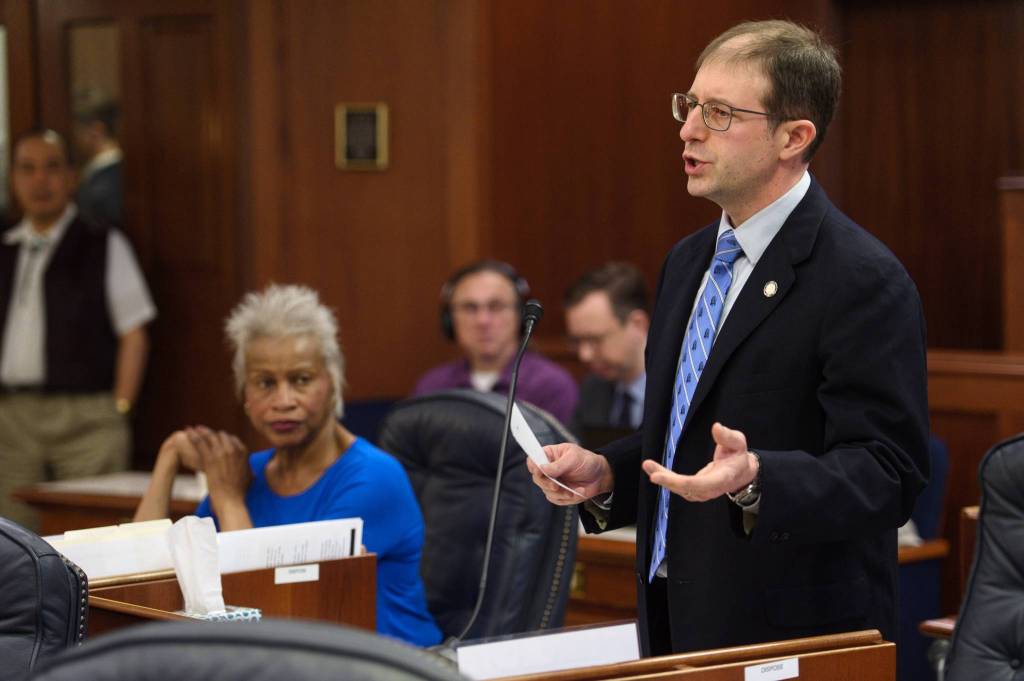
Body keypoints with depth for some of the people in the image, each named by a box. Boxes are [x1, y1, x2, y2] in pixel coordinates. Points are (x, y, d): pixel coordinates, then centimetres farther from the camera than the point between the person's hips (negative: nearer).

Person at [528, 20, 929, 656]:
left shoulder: (863, 281, -15)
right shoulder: (688, 261, 11)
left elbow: (887, 475, -19)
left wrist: (754, 478, -32)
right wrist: (605, 473, 2)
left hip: (795, 636, -7)